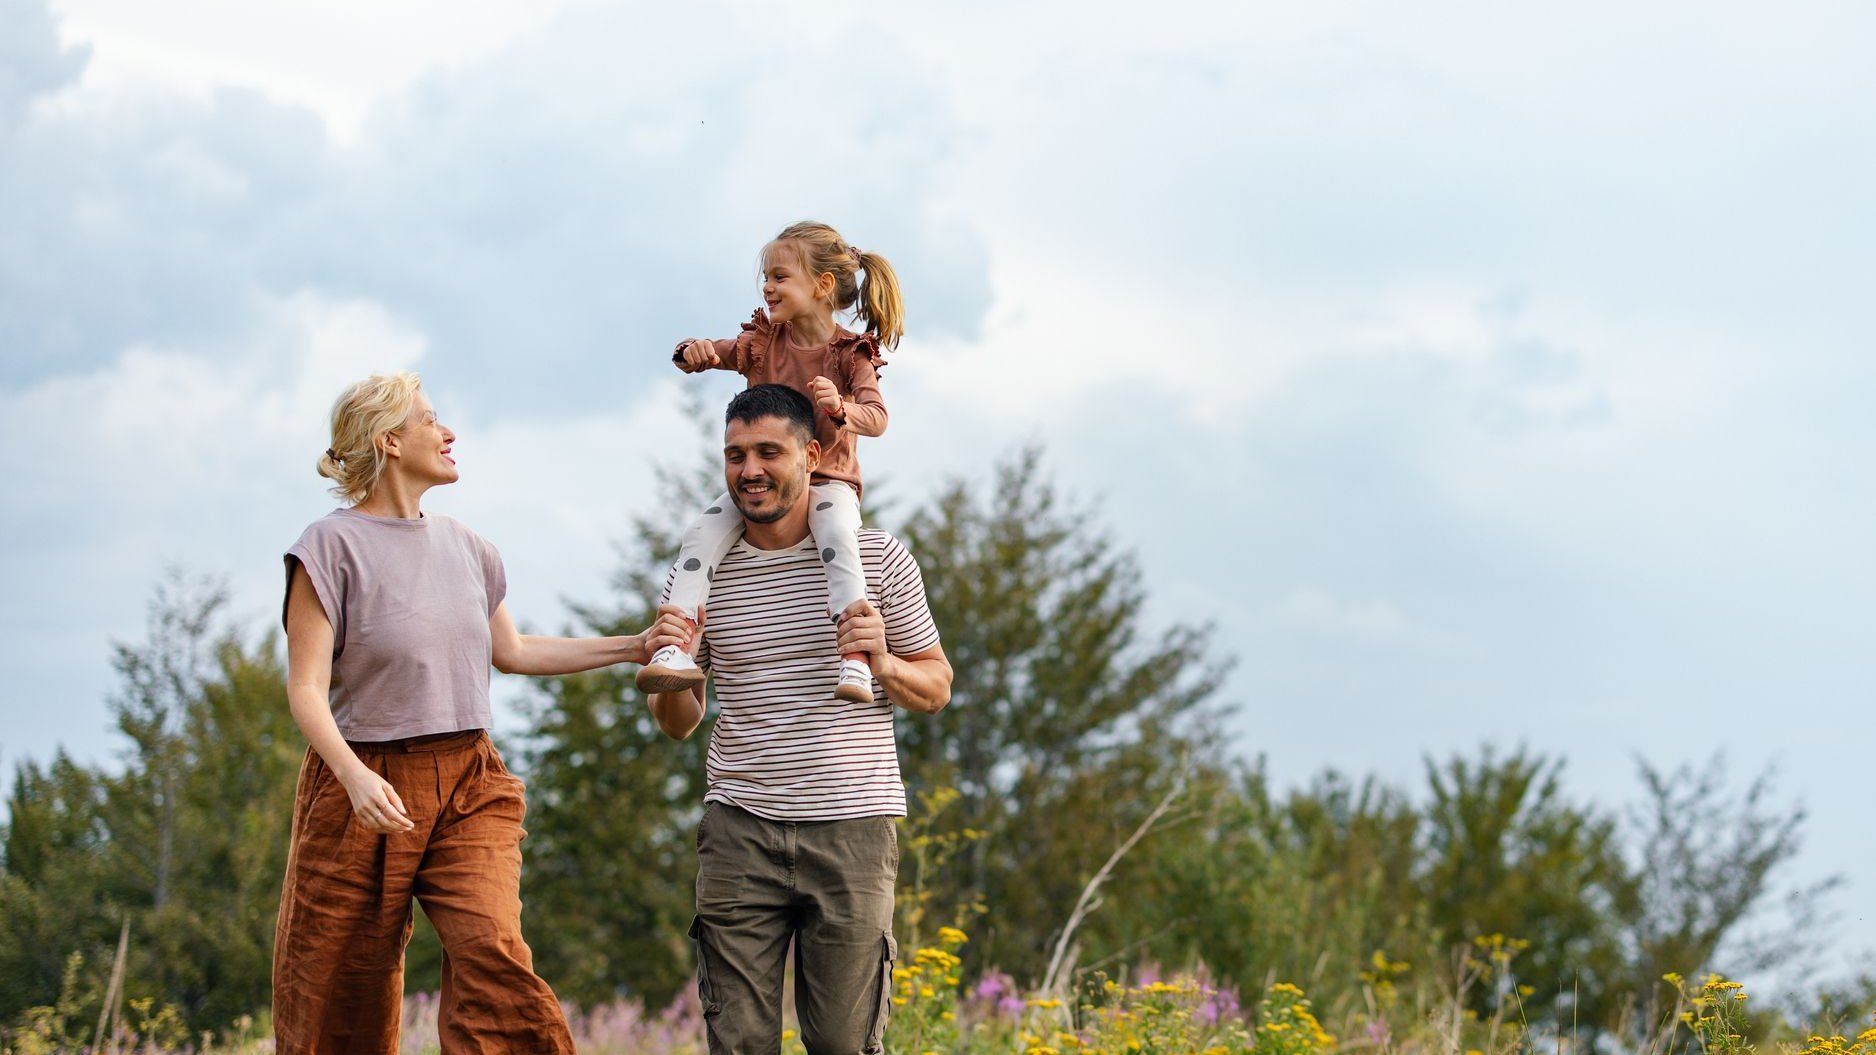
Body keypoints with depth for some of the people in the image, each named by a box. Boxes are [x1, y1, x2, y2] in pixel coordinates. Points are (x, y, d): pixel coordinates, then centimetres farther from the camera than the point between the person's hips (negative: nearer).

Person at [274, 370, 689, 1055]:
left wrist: (634, 647, 22)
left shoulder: (460, 546, 13)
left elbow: (511, 652, 26)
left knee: (493, 954, -20)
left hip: (468, 783, 4)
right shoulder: (334, 546, -6)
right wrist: (354, 775, -28)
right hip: (368, 786, -4)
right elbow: (306, 688, -12)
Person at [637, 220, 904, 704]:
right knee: (703, 532, -21)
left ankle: (855, 660, -40)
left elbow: (876, 417, -14)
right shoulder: (762, 342, 7)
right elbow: (713, 353, 3)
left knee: (837, 534, -36)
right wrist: (695, 352, -23)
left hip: (827, 479, -4)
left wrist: (840, 408, -37)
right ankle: (679, 649, -28)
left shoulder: (851, 353, -4)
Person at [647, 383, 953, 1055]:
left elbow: (936, 689, 11)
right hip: (740, 829, 1)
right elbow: (678, 724, 15)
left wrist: (882, 664, -10)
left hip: (852, 826, -1)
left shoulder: (878, 558, 4)